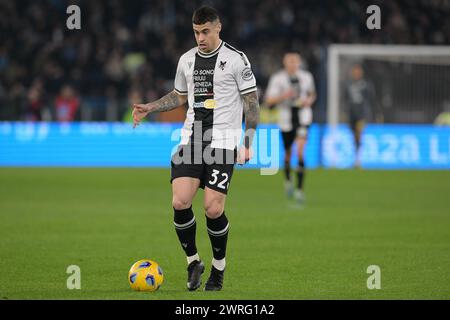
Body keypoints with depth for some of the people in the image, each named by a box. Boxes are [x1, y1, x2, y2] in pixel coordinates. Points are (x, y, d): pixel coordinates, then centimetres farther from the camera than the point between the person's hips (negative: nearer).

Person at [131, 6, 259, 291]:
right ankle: (193, 263, 8)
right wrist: (149, 108, 12)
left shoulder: (236, 59, -2)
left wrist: (247, 143, -5)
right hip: (191, 139, 4)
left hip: (223, 142, -4)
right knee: (180, 202, -12)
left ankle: (219, 269, 10)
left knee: (213, 208, -11)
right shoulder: (187, 60, 12)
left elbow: (251, 102, 1)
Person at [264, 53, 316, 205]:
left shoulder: (306, 76, 4)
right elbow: (269, 101, -7)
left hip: (303, 118, 0)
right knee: (288, 152, 13)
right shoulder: (277, 78, -5)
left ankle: (299, 189, -17)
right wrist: (283, 96, -24)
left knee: (300, 151, -17)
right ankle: (287, 179, 44)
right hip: (286, 119, 0)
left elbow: (312, 94, 21)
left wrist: (309, 100, -2)